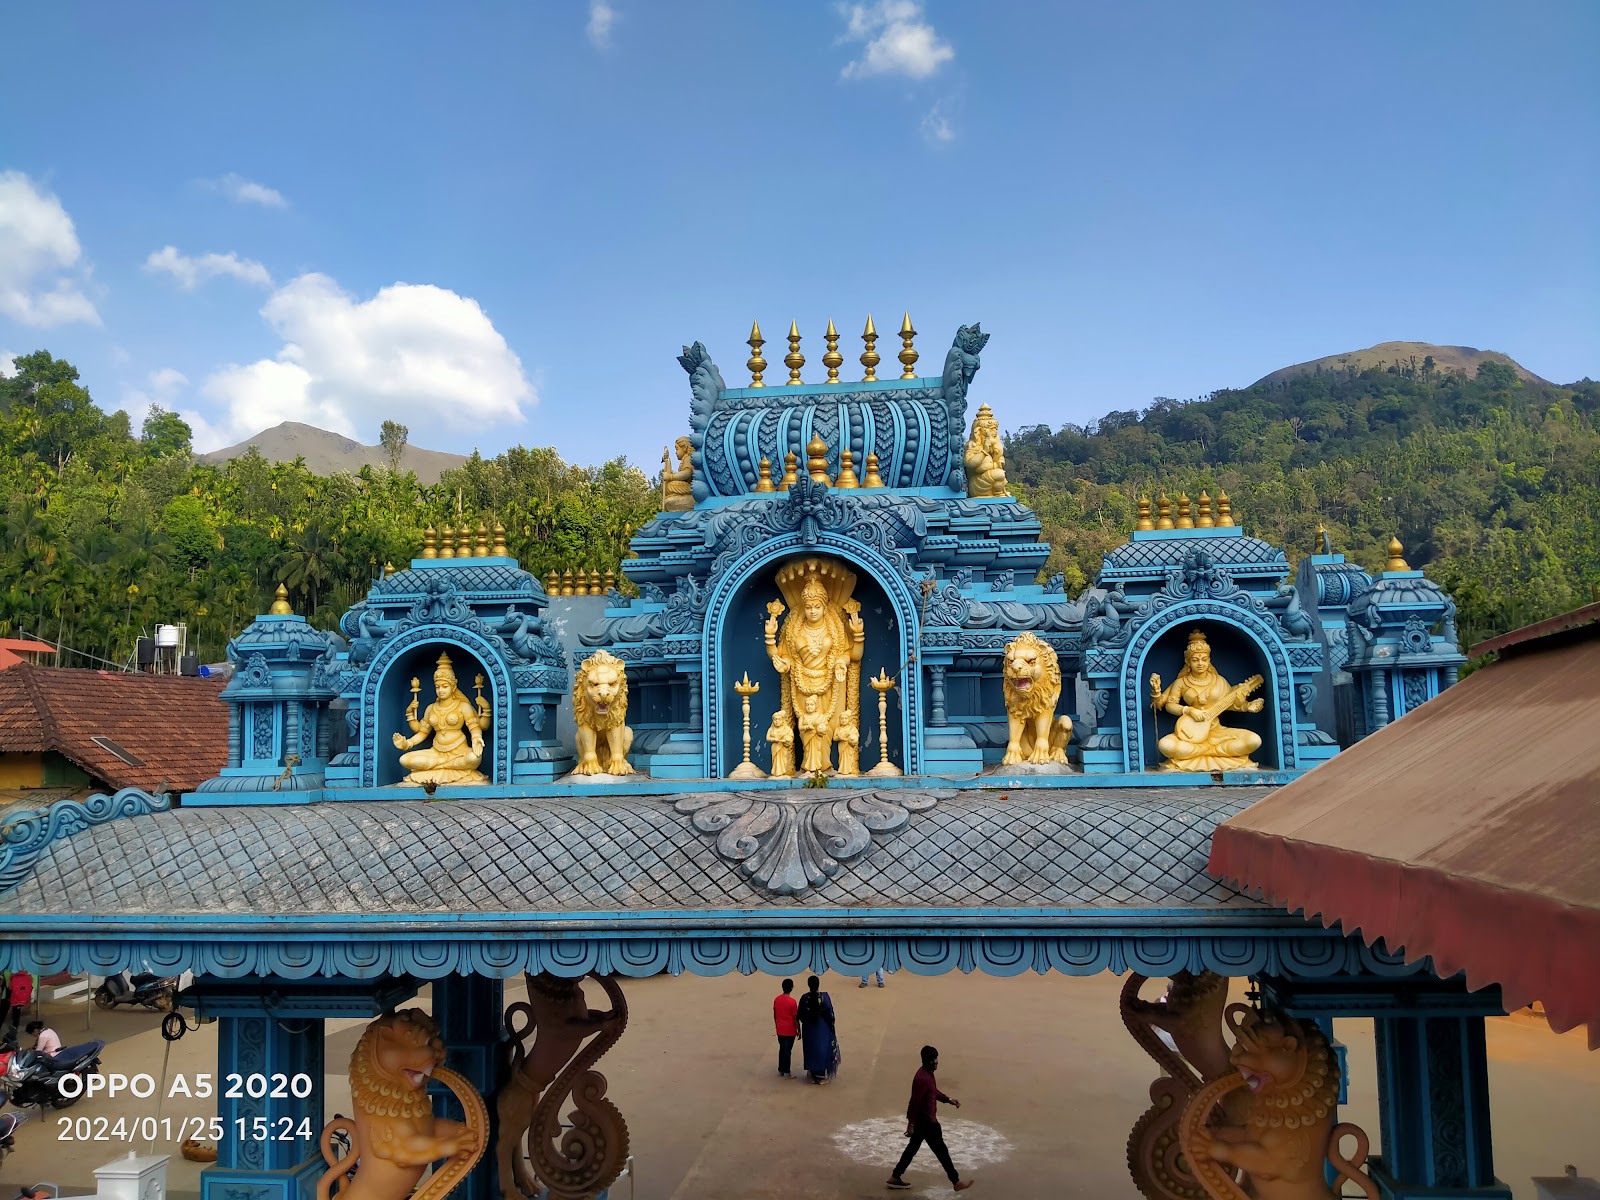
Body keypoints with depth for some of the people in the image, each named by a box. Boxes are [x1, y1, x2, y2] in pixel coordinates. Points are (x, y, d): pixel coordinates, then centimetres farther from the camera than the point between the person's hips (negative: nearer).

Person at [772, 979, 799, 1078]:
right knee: (788, 1051, 1)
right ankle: (787, 1073, 6)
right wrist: (798, 1030, -3)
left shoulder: (776, 999, 0)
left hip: (780, 1030, 5)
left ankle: (780, 1070, 23)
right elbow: (795, 1018, -13)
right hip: (790, 1030, -5)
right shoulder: (792, 1001, -17)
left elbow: (775, 1015, 8)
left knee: (782, 1049, 16)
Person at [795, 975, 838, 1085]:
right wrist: (831, 1026, 2)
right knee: (823, 1049, 14)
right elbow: (830, 1013, -12)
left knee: (811, 1050, 17)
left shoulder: (804, 998, -14)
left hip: (809, 1029, 1)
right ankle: (823, 1075, 20)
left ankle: (813, 1075, 26)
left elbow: (800, 1015, -4)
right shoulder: (825, 996, -18)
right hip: (823, 1029, -1)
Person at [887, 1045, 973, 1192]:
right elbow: (914, 1102, -26)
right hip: (926, 1121, -10)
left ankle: (895, 1178, 27)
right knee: (941, 1151, 4)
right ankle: (957, 1182, 17)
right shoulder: (922, 1078, -28)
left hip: (924, 1120, 10)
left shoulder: (928, 1074, 4)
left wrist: (948, 1100, 15)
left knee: (912, 1148, 18)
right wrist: (911, 1124, -23)